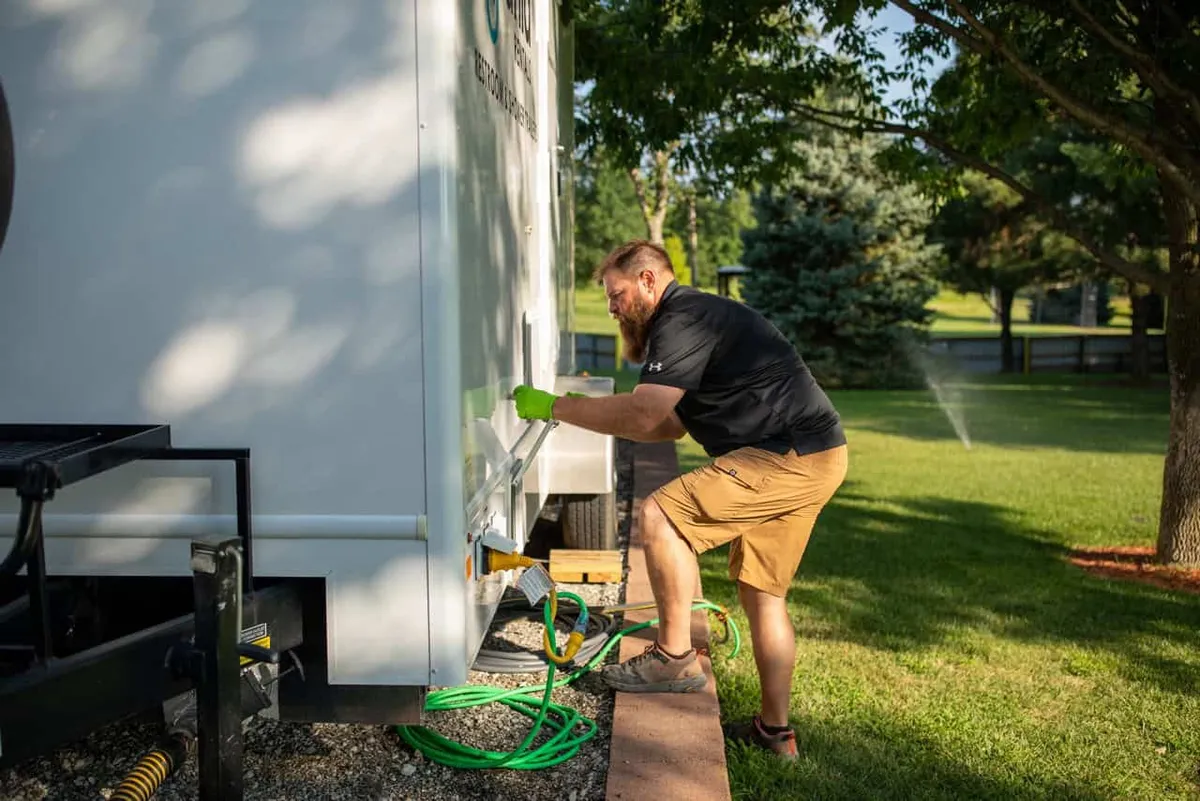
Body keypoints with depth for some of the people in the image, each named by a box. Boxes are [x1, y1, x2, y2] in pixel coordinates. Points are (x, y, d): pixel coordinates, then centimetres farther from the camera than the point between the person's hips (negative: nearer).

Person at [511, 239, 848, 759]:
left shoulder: (683, 321, -13)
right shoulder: (694, 318, 21)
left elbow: (642, 413, -24)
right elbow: (669, 426, 22)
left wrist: (554, 407, -15)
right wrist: (600, 415, 13)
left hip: (792, 457, -11)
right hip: (809, 460, 11)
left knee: (660, 516, -15)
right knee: (761, 592, 14)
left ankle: (675, 658, -4)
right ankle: (775, 730, 23)